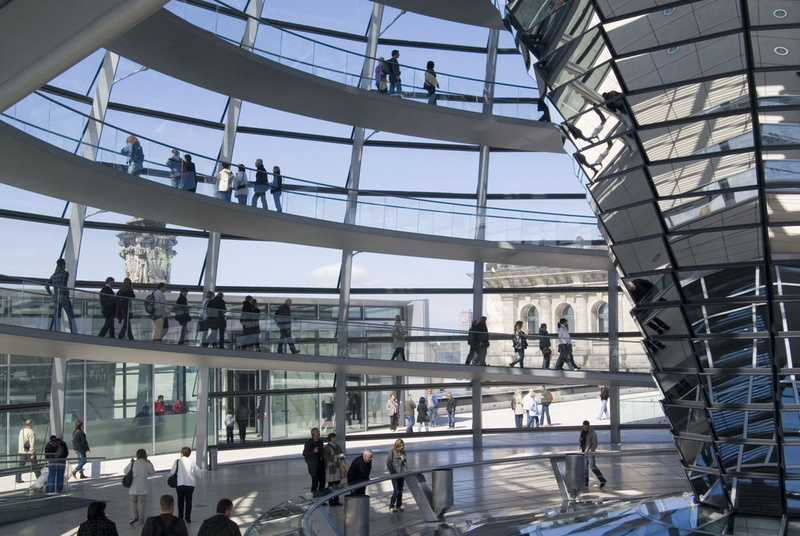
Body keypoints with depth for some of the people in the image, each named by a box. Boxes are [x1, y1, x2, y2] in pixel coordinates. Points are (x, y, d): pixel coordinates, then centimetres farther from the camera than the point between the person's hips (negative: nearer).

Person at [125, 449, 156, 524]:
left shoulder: (133, 463, -5)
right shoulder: (147, 464, -5)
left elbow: (125, 471, 8)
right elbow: (152, 472, 11)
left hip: (133, 486, 0)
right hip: (142, 487, 0)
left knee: (133, 501, 16)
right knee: (141, 502, 9)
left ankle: (133, 516, 2)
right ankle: (141, 519, 14)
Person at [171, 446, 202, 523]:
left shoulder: (177, 461, -4)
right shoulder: (191, 462, -1)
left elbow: (172, 472, -2)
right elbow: (199, 473, 3)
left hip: (179, 484, 0)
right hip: (190, 484, 0)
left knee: (180, 500, 16)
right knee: (188, 501, 8)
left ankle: (180, 516, 21)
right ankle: (187, 517, 2)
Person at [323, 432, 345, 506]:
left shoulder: (337, 446, 14)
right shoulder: (327, 447, -8)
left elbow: (341, 453, 19)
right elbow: (326, 457, -19)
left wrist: (342, 456, -5)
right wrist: (337, 457, -22)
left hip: (337, 468, 7)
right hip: (330, 469, -7)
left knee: (337, 484, 7)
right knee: (331, 485, -6)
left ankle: (336, 500, 14)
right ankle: (330, 501, -1)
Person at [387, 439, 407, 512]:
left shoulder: (403, 452, 8)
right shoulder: (392, 452, -8)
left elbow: (405, 463, 13)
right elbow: (388, 463, -9)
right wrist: (393, 472, -13)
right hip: (395, 474, -5)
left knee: (400, 491, 8)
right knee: (396, 491, -9)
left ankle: (398, 506, 18)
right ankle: (391, 507, 1)